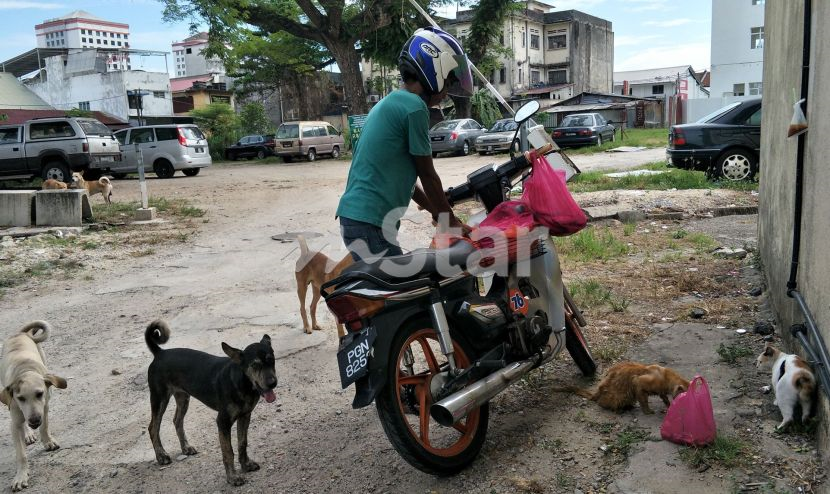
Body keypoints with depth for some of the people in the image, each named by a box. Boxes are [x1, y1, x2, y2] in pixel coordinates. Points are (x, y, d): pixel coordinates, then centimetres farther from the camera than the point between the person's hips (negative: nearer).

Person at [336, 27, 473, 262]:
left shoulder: (389, 103, 19)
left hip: (355, 215, 10)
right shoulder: (414, 106, -11)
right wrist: (451, 221, 6)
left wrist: (436, 211, 26)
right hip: (371, 224, -10)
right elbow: (427, 174, -5)